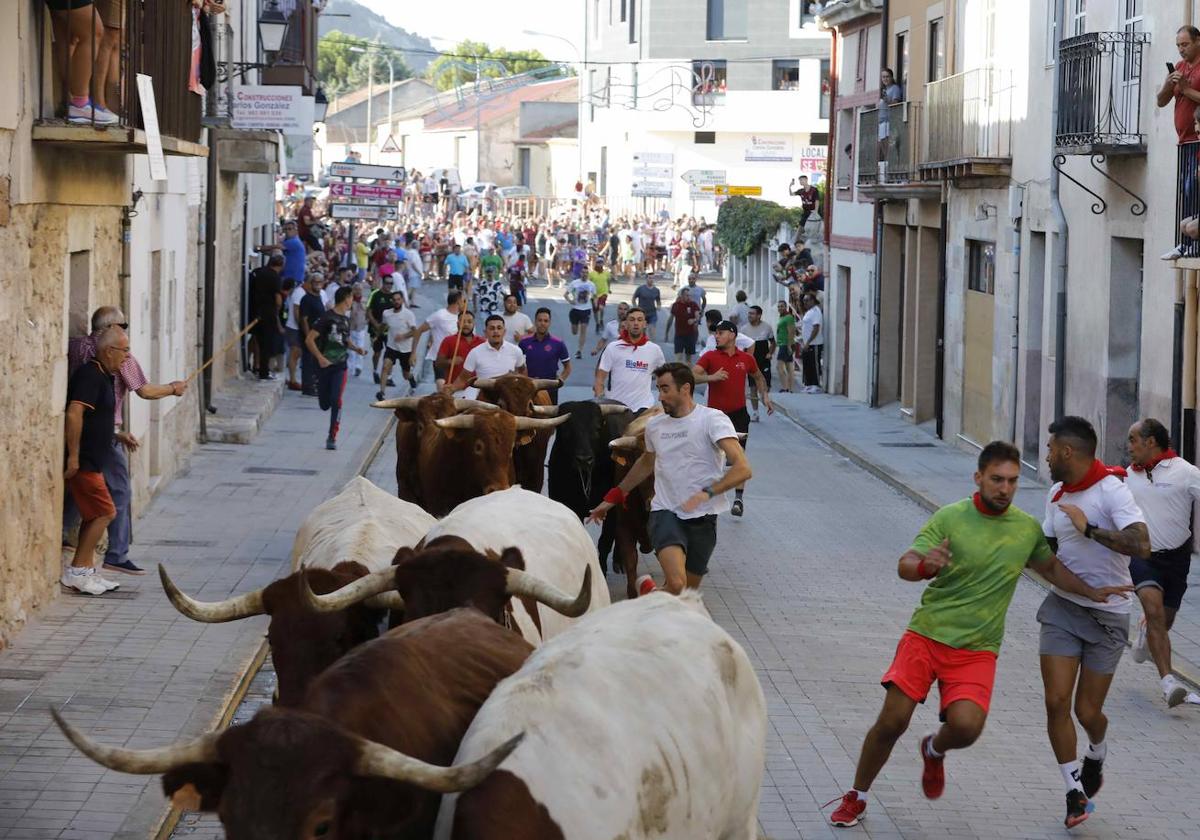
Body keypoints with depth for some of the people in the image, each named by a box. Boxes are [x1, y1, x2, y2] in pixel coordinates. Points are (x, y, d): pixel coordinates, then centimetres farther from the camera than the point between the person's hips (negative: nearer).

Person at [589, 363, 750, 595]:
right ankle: (648, 590, 7)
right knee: (676, 584, -24)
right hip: (665, 512, 1)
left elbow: (742, 469, -19)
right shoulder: (655, 425, 7)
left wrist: (707, 493, -31)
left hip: (703, 517, -1)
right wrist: (613, 498, 32)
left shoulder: (712, 419, -8)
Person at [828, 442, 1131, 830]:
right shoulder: (950, 517, -8)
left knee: (966, 726, -20)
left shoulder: (1027, 528, 3)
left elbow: (1050, 567, 21)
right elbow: (905, 565, -14)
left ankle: (934, 750, 17)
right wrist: (924, 565, -36)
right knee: (891, 721, -8)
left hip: (977, 649, 2)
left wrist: (1092, 593, 13)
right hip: (926, 634, -2)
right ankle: (856, 798, 15)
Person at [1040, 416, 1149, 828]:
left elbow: (1141, 544, -31)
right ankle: (1075, 791, 6)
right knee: (1057, 702, -7)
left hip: (1107, 615, -5)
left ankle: (1095, 760, 37)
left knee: (1088, 710, 2)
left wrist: (1090, 528, -31)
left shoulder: (1111, 490, -17)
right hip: (1062, 607, 5)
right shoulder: (1057, 494, 6)